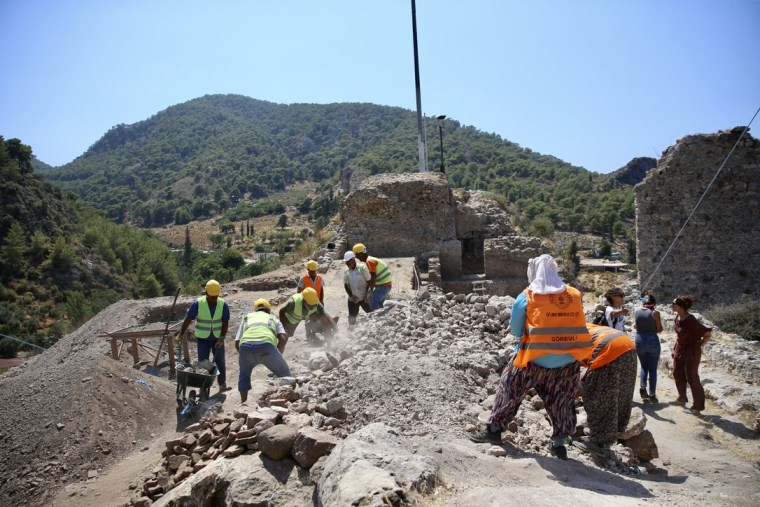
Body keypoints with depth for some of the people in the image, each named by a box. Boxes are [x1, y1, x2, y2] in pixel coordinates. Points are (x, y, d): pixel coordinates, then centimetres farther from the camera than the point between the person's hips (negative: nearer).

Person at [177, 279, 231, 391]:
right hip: (203, 339, -1)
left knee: (220, 361, 5)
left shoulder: (223, 305, -11)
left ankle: (222, 384, 17)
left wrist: (222, 338, -15)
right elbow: (188, 319, -8)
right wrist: (180, 334, -7)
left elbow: (225, 323, -8)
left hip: (217, 338, 1)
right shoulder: (198, 304, -14)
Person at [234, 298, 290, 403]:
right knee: (284, 373, 22)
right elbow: (283, 338, 13)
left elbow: (237, 343, 25)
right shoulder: (273, 318, 33)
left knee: (244, 375, 34)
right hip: (266, 344, -2)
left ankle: (243, 402, 38)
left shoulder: (247, 318, 37)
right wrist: (278, 355, 25)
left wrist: (247, 356, 38)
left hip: (245, 345, 2)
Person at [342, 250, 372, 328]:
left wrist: (367, 295, -14)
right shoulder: (346, 272, -2)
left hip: (364, 298, -3)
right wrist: (351, 296, -12)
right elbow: (346, 285, 0)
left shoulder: (362, 268, -12)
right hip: (353, 299, 3)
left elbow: (369, 282, -9)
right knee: (352, 317, 10)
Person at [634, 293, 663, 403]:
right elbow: (659, 329, -2)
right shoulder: (655, 313, -8)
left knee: (644, 366, 19)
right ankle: (652, 395, 8)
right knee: (653, 369, 6)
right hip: (652, 341, -3)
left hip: (639, 341, 3)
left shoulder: (636, 312, 2)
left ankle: (642, 387, -1)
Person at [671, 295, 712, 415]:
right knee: (677, 374, 16)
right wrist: (676, 347, 14)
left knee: (691, 378, -1)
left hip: (691, 351, -8)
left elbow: (708, 334, -20)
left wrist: (700, 345, -11)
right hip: (680, 350, 8)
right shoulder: (677, 317, -3)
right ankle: (682, 398, 35)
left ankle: (697, 406, 11)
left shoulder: (691, 321, -26)